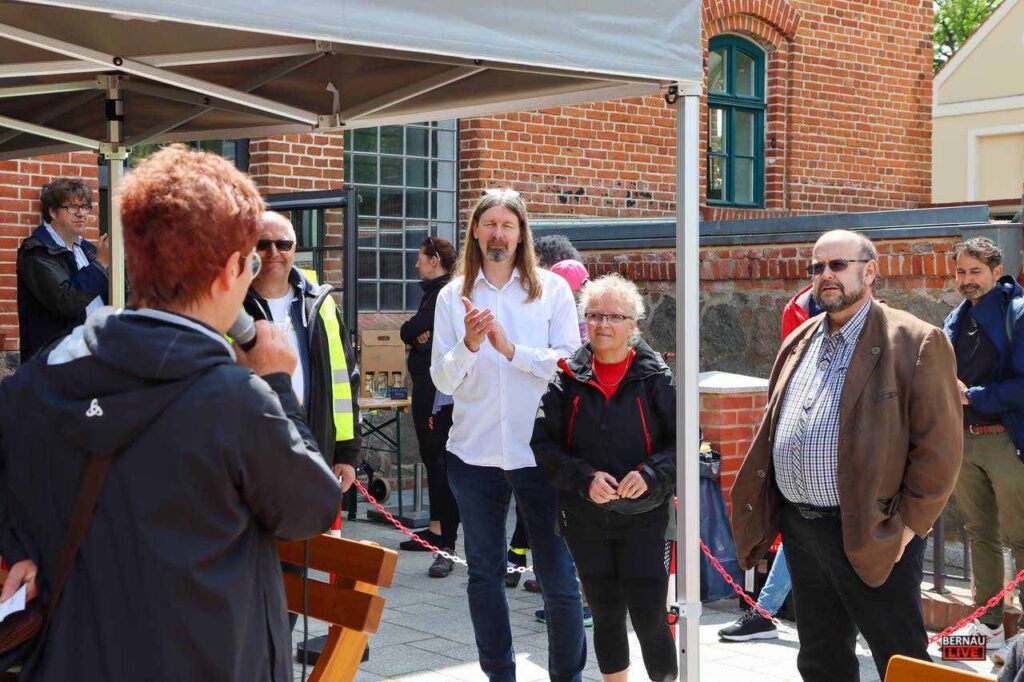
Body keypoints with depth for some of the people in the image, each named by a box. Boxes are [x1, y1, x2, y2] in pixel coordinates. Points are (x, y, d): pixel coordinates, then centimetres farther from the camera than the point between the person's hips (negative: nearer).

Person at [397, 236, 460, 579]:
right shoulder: (434, 292, 19)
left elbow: (410, 330, -16)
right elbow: (411, 332, 12)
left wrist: (414, 332, 3)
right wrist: (420, 334, -6)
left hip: (440, 389, -11)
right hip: (427, 387, 11)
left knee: (441, 460, -12)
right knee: (431, 457, 17)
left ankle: (447, 545, -14)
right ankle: (437, 528, 28)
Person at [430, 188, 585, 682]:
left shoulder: (551, 289, 2)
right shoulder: (454, 296, 6)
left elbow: (569, 363, -7)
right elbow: (442, 379, 1)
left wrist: (510, 348, -19)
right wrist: (468, 345, -18)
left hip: (538, 451, -2)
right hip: (474, 452, 2)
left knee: (558, 576, -1)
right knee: (484, 572, 11)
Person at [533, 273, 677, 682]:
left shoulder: (655, 377, -3)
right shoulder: (568, 379, 1)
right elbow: (543, 444, 0)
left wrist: (651, 473, -18)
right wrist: (584, 477, -14)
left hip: (642, 516, -2)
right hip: (585, 518, 2)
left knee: (649, 617, -6)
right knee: (606, 615, 12)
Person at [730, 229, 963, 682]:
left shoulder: (916, 342, -9)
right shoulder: (798, 343, 14)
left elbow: (940, 446, -11)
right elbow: (771, 431, 21)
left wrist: (909, 524, -14)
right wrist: (757, 506, 12)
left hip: (871, 537, -7)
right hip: (798, 527, 7)